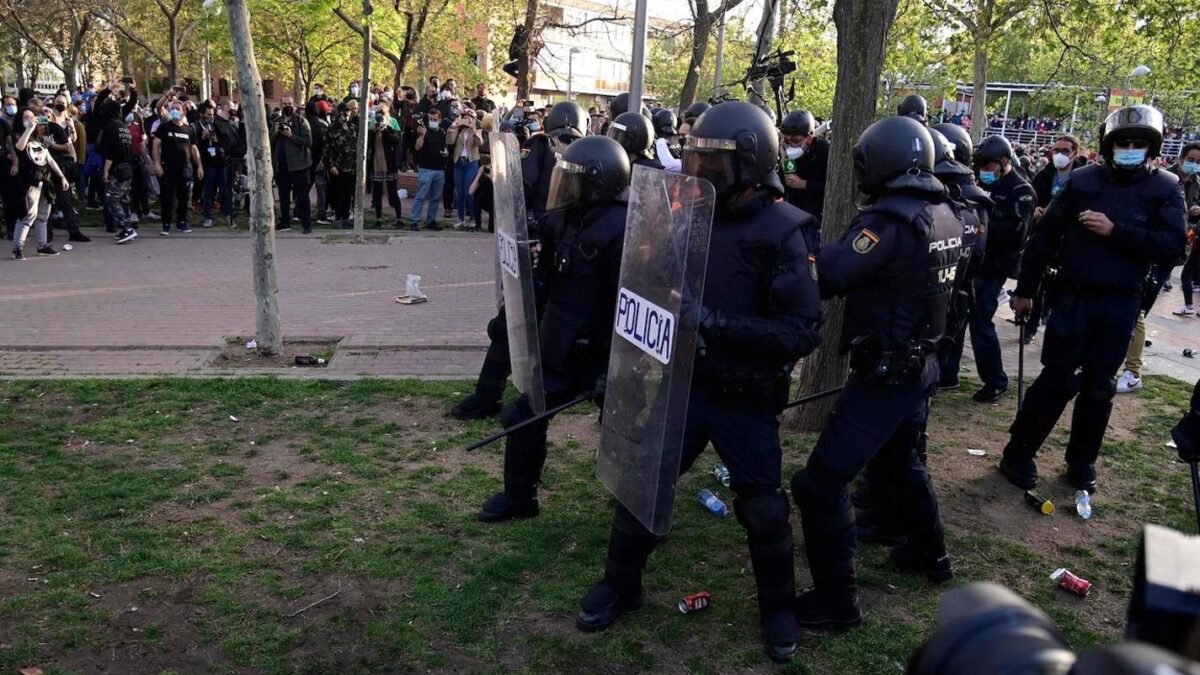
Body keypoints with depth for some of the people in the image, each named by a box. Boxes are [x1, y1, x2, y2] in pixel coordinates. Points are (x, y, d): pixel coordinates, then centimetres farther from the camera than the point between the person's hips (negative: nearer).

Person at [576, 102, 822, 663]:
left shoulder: (779, 233, -15)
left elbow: (802, 333, -22)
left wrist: (717, 323, -30)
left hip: (745, 398, -4)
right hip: (681, 383, 5)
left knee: (763, 509, 8)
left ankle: (778, 607, 33)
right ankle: (620, 584, 33)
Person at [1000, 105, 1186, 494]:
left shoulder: (1165, 188, 0)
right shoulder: (1082, 181, -1)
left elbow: (1173, 248, -11)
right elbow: (1045, 235, 1)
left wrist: (1115, 231, -20)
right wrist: (1025, 290, 2)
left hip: (1121, 305, 1)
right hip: (1074, 297, -1)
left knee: (1099, 388, 9)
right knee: (1057, 380, -1)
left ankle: (1081, 462, 23)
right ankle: (1018, 454, 10)